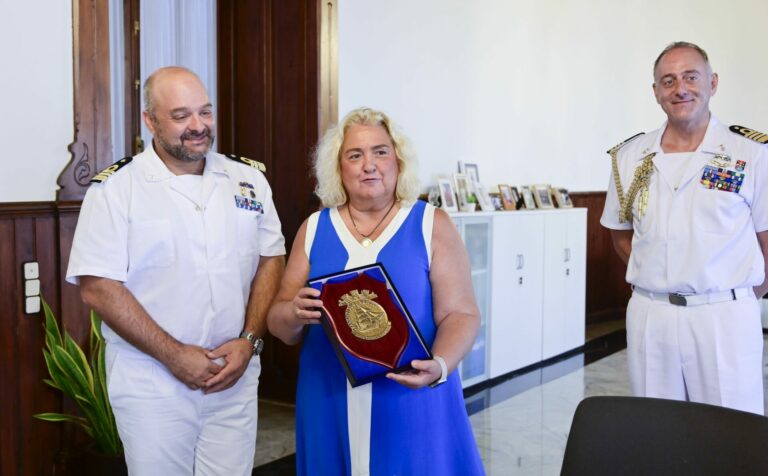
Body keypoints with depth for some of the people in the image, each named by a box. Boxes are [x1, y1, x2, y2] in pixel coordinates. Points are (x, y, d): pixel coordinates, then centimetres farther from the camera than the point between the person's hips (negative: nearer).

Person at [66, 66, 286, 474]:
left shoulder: (249, 179, 5)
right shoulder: (114, 188, -6)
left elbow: (271, 260, 6)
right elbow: (97, 287, -10)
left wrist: (249, 341, -6)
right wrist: (174, 354, -14)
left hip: (235, 377, 3)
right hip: (151, 383, -3)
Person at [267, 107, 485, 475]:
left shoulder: (432, 225, -1)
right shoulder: (314, 229, 6)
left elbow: (460, 314, -5)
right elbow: (279, 324, 7)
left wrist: (439, 366, -24)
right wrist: (294, 315, -15)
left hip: (413, 405, -2)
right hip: (330, 407, 3)